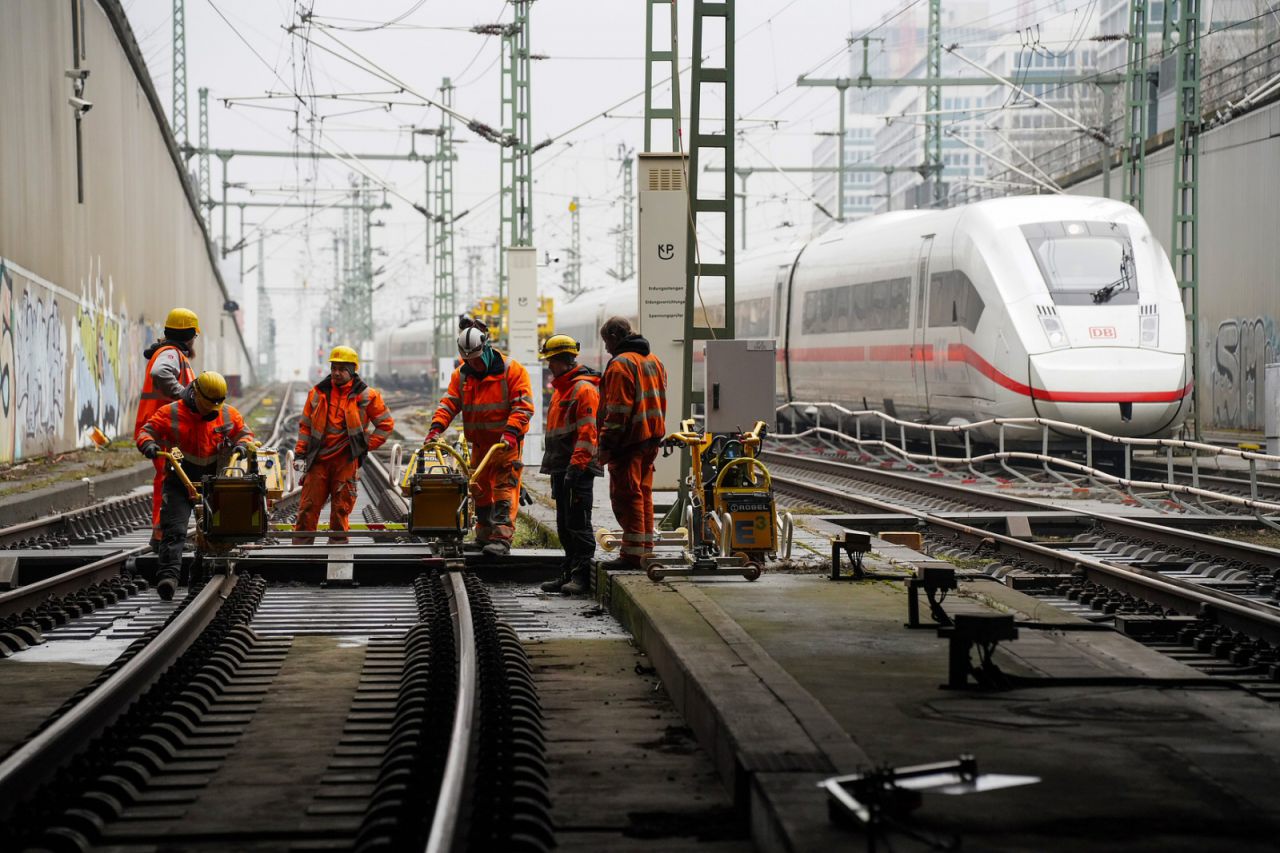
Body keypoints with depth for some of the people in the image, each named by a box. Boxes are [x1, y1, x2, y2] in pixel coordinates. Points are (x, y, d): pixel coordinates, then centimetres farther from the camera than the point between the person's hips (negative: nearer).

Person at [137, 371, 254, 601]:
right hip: (180, 481, -3)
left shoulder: (228, 414, 3)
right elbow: (147, 431, -3)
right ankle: (168, 575, -29)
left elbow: (245, 433, 15)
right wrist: (148, 444, -26)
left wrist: (242, 444, -7)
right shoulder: (171, 413, -6)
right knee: (174, 530, -18)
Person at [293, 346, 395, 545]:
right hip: (318, 459, 2)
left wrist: (366, 446, 0)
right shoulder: (319, 392, 8)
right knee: (308, 505, -2)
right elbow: (305, 425, 15)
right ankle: (299, 546, 2)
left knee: (341, 507, 0)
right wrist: (300, 454, 6)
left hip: (346, 460, -2)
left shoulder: (365, 395, 1)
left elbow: (386, 424, 8)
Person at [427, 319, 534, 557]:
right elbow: (449, 403, 2)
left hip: (506, 442, -6)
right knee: (479, 489, 12)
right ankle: (485, 535, 26)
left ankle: (502, 539, -20)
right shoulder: (461, 374, 4)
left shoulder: (511, 370, -11)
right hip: (479, 443, 6)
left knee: (504, 490, -13)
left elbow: (523, 405, -15)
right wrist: (437, 427, -14)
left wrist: (511, 431, -27)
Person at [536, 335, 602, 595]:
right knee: (564, 525, 12)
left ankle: (582, 575, -6)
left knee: (578, 522, -8)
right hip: (561, 468, 10)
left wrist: (576, 466, -24)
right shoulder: (561, 388, 20)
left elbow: (587, 432, -19)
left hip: (578, 469, -10)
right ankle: (568, 573, 18)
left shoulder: (584, 388, -12)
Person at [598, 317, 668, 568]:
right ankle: (646, 549, 19)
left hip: (629, 441, -9)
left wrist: (606, 445, -16)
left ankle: (632, 554, -9)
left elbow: (617, 409, -18)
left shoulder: (620, 364, -12)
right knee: (643, 493, 15)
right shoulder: (654, 361, 17)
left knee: (626, 495, -6)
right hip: (652, 438, 9)